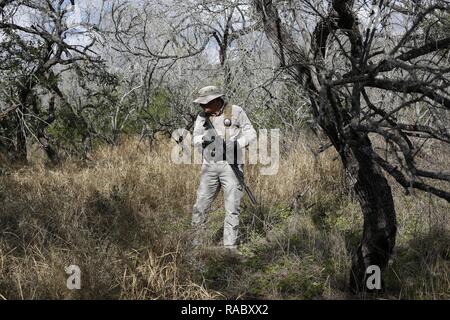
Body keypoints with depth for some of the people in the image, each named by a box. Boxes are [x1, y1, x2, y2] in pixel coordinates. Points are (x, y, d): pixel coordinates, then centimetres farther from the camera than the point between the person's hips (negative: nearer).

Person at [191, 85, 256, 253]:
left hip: (231, 166, -3)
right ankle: (196, 243, 17)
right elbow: (195, 140, 7)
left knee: (232, 209, -2)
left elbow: (251, 134, -1)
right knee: (200, 206, 4)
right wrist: (204, 138, -15)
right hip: (209, 167, 3)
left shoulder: (236, 112, -3)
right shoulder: (202, 116, 8)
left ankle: (230, 246, 5)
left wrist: (235, 143, -16)